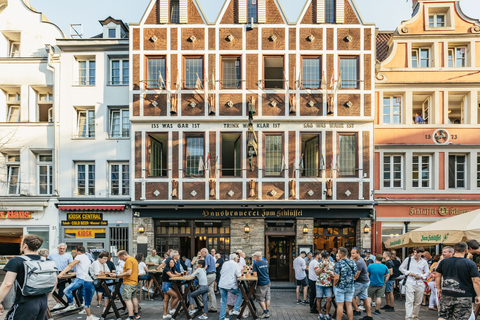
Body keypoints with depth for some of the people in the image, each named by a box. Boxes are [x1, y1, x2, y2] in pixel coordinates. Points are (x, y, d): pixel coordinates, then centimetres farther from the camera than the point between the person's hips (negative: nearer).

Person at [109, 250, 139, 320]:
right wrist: (122, 273, 16)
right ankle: (136, 314, 29)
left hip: (128, 283, -10)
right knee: (134, 298, 20)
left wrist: (117, 276, -21)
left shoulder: (128, 260, -16)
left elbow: (129, 272, -23)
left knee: (127, 299, -9)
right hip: (134, 282, 10)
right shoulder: (133, 259, 15)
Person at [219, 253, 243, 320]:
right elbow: (238, 275, -2)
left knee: (223, 302, 11)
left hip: (222, 284, 5)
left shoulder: (225, 263, 12)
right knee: (240, 294, 17)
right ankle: (235, 309, 6)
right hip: (230, 285, -5)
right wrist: (240, 273, 19)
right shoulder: (235, 264, -2)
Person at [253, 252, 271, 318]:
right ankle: (268, 312, 13)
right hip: (267, 282, 7)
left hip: (261, 283, -6)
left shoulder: (255, 264, -13)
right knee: (267, 298, 10)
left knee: (260, 299, 4)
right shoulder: (266, 263, 7)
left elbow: (255, 275, -15)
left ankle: (265, 312, 2)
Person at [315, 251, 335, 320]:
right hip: (319, 284, 0)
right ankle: (320, 314, 22)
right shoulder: (319, 264, 2)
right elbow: (317, 273, -10)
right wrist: (323, 266, -17)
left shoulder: (332, 264, 4)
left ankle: (327, 314, 9)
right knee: (319, 299, 6)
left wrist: (332, 274, -18)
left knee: (329, 299, -7)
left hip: (328, 285, 0)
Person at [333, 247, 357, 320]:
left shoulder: (338, 264, -15)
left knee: (340, 305, 2)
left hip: (340, 287, -5)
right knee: (349, 305, 10)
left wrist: (334, 285, -3)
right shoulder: (353, 263, 3)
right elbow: (355, 276, 10)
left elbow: (336, 278, -18)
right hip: (350, 287, 5)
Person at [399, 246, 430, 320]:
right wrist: (408, 273, -9)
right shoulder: (409, 259, 2)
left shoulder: (424, 262, 8)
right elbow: (401, 268, 6)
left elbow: (427, 273, 15)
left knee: (418, 302, 10)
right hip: (410, 283, -3)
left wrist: (421, 276, -5)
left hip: (420, 284, 3)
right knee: (409, 301, -11)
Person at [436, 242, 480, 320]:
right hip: (463, 296, -3)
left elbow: (438, 276, 10)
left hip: (446, 295, 3)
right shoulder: (470, 264, -9)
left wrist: (439, 288, 22)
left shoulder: (444, 262, 2)